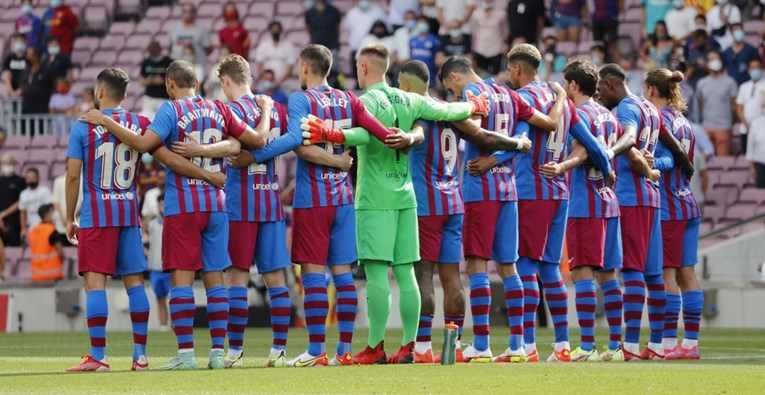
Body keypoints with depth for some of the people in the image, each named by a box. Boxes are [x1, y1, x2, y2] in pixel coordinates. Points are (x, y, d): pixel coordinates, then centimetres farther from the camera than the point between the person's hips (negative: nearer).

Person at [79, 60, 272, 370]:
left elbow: (144, 143, -19)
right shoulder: (219, 110, 8)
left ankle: (185, 353, -9)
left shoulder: (171, 110, -6)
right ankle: (218, 352, 5)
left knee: (182, 277, -4)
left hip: (182, 206, -4)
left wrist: (106, 122, -11)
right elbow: (258, 140, 11)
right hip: (215, 205, 5)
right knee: (214, 278, 7)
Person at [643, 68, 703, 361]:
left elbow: (667, 159, -20)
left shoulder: (659, 119, -9)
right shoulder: (683, 122, 17)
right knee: (686, 273, 7)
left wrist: (650, 164, -39)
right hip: (688, 205, 9)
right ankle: (691, 343, 6)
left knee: (666, 274, -8)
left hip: (667, 207, -9)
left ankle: (668, 343, -10)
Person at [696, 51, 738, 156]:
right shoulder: (702, 83, 11)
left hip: (723, 127, -4)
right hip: (706, 126, 4)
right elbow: (699, 105, 16)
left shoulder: (729, 82, 0)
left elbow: (734, 104, 1)